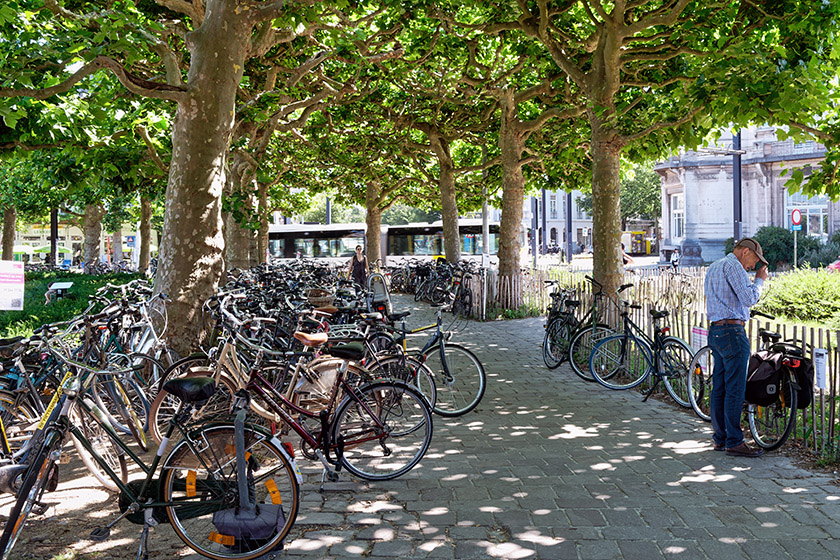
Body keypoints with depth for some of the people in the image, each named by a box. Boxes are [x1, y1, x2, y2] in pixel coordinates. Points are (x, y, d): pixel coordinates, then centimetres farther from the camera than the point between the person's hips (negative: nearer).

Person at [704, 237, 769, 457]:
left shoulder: (713, 267, 21)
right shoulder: (733, 266, -10)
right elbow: (749, 299, -15)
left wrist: (753, 280, 23)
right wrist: (759, 280, 1)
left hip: (715, 331, 10)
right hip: (732, 332, -10)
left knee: (719, 387, 10)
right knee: (735, 389, -6)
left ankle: (720, 439, 15)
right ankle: (734, 442, -3)